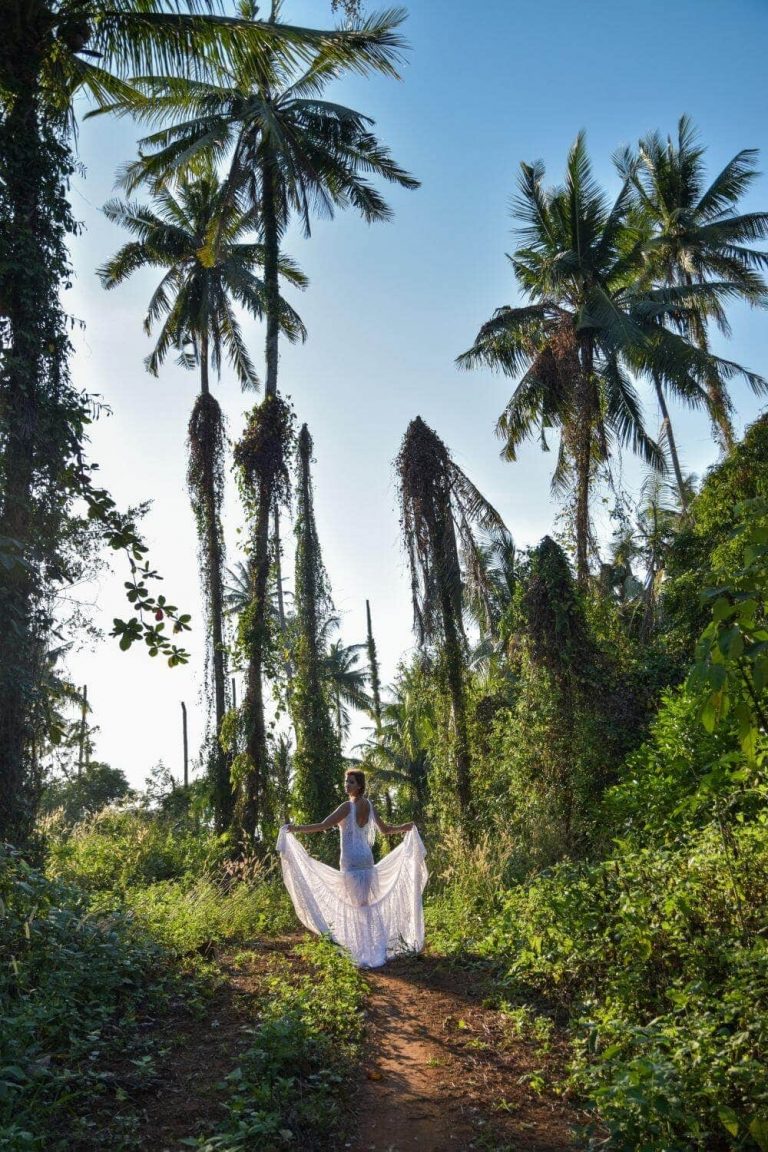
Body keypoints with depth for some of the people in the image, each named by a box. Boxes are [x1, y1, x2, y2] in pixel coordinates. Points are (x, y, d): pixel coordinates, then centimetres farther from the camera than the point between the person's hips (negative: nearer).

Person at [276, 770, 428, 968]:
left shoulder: (348, 806, -14)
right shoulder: (369, 805, 8)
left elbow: (323, 826, -20)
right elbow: (385, 829, 17)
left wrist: (296, 828, -15)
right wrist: (406, 827, 34)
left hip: (352, 861, -7)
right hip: (366, 858, 7)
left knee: (359, 905, 0)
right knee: (368, 903, 14)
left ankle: (367, 954, 4)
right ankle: (377, 950, 19)